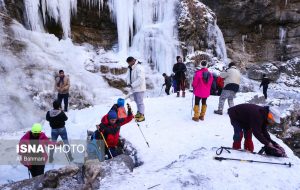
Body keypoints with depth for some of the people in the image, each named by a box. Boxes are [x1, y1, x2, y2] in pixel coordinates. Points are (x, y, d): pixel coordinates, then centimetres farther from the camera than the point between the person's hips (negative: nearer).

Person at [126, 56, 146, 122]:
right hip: (134, 88, 9)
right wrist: (128, 83, -5)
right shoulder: (130, 68, 10)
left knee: (140, 102, -6)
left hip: (139, 88, -9)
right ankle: (139, 113, 33)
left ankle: (142, 115, 2)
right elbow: (128, 76, 15)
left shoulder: (139, 67, -19)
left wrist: (132, 85, -24)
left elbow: (140, 79, -26)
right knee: (137, 101, 19)